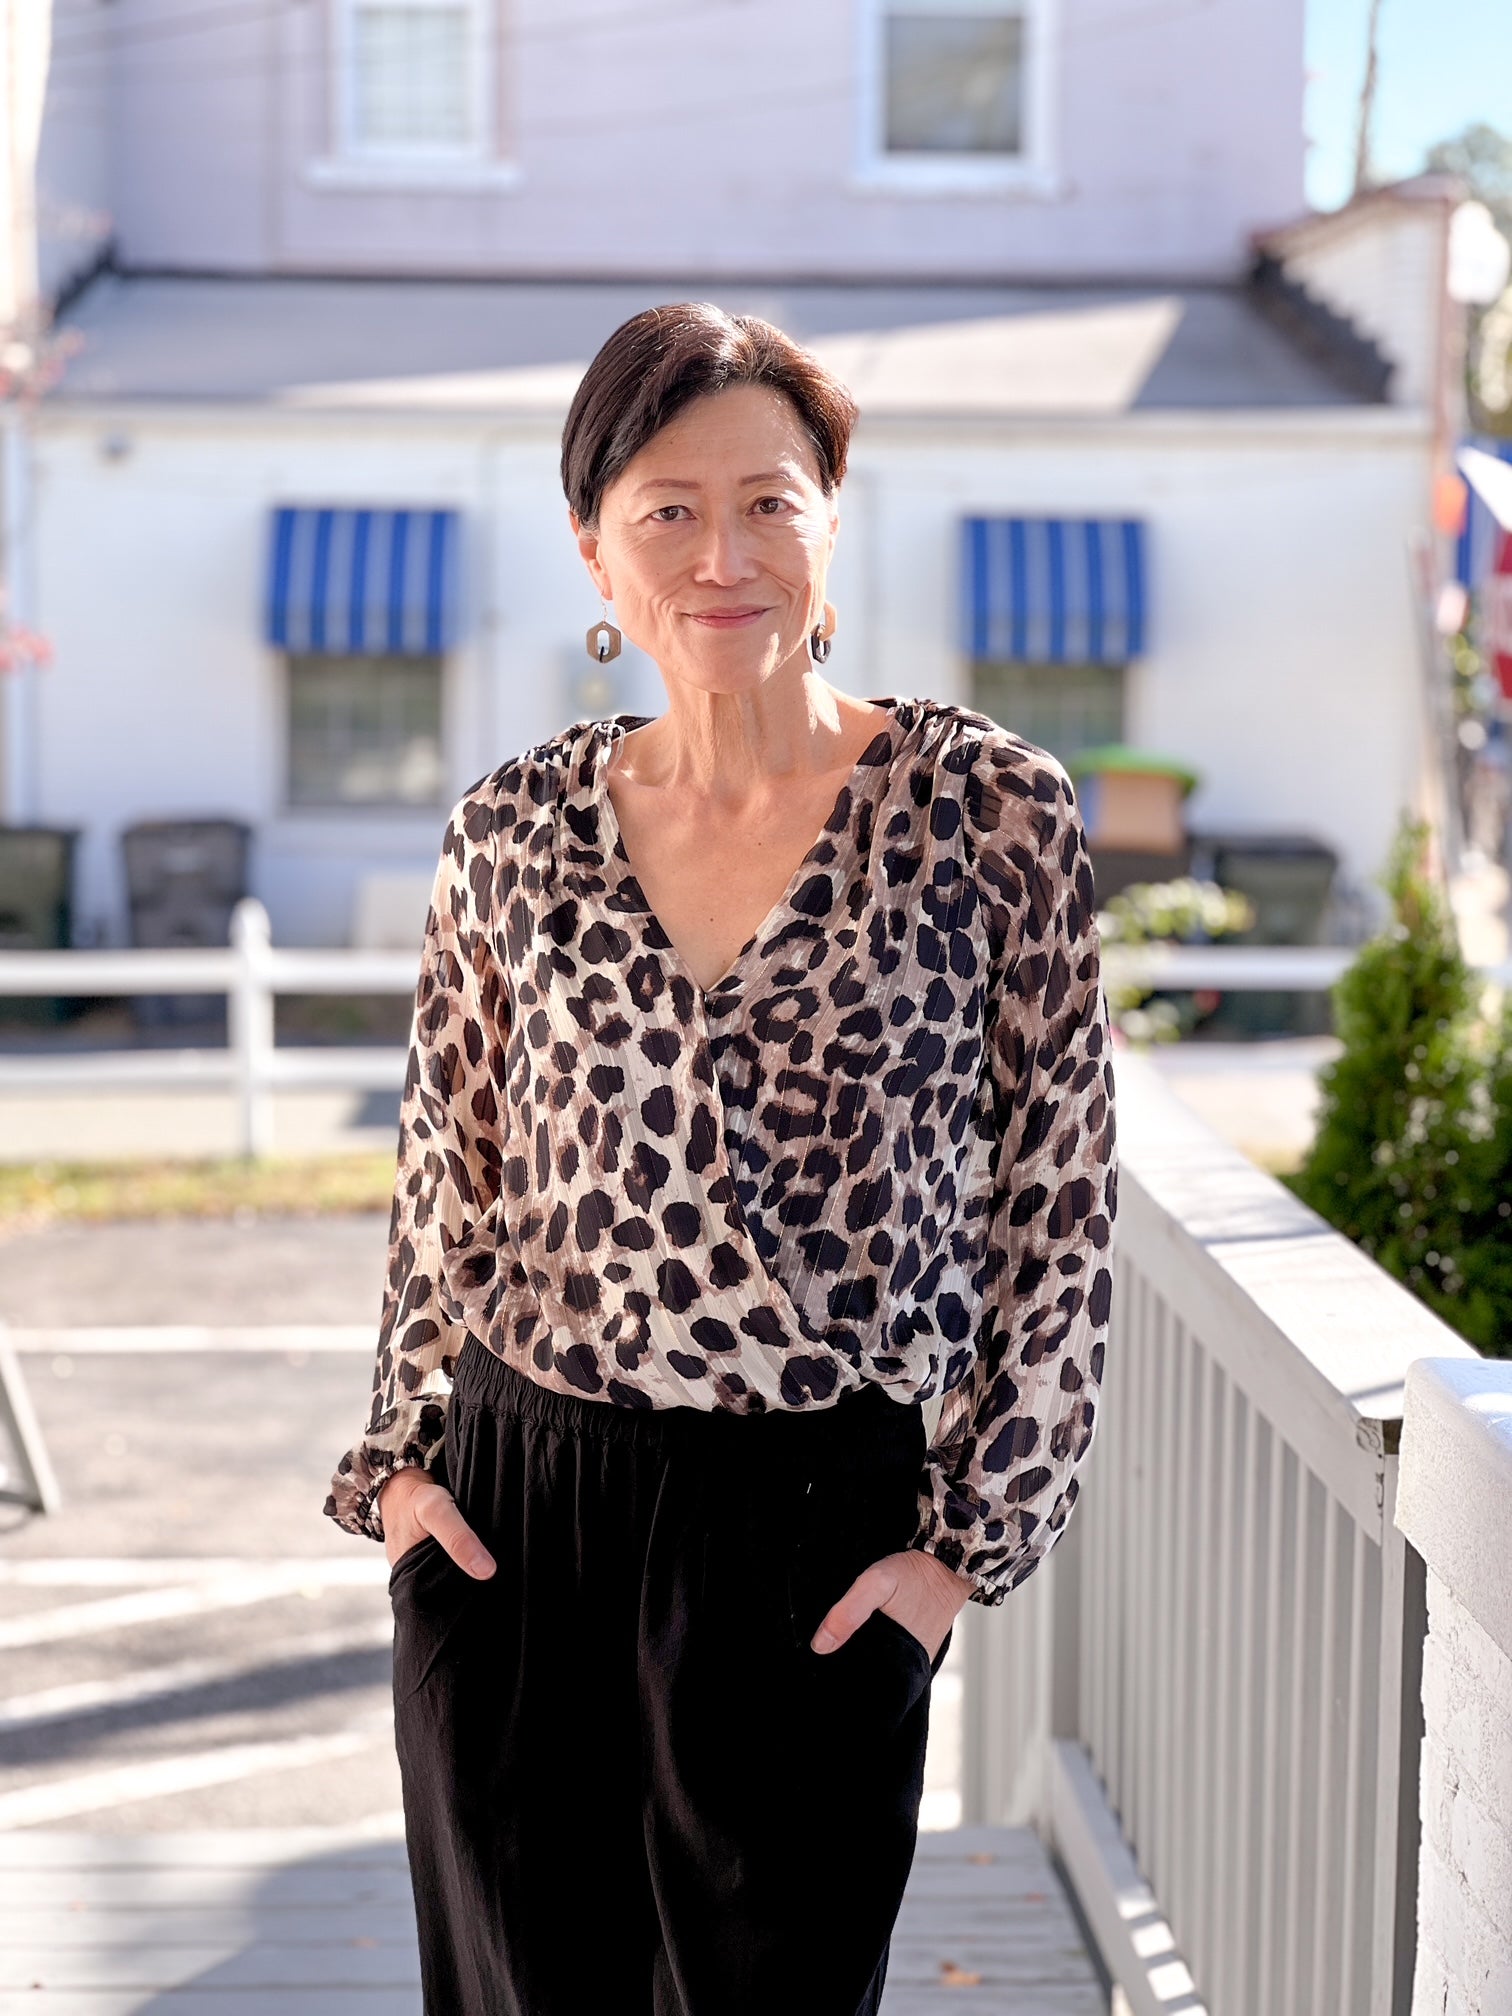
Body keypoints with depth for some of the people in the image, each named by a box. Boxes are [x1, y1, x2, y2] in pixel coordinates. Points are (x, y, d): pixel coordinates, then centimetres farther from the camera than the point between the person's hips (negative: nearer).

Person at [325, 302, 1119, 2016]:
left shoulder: (989, 812, -5)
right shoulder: (514, 838, 2)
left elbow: (1057, 1202, -1)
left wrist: (971, 1536, -3)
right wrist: (403, 1454, 5)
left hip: (813, 1547, -2)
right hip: (509, 1525, 3)